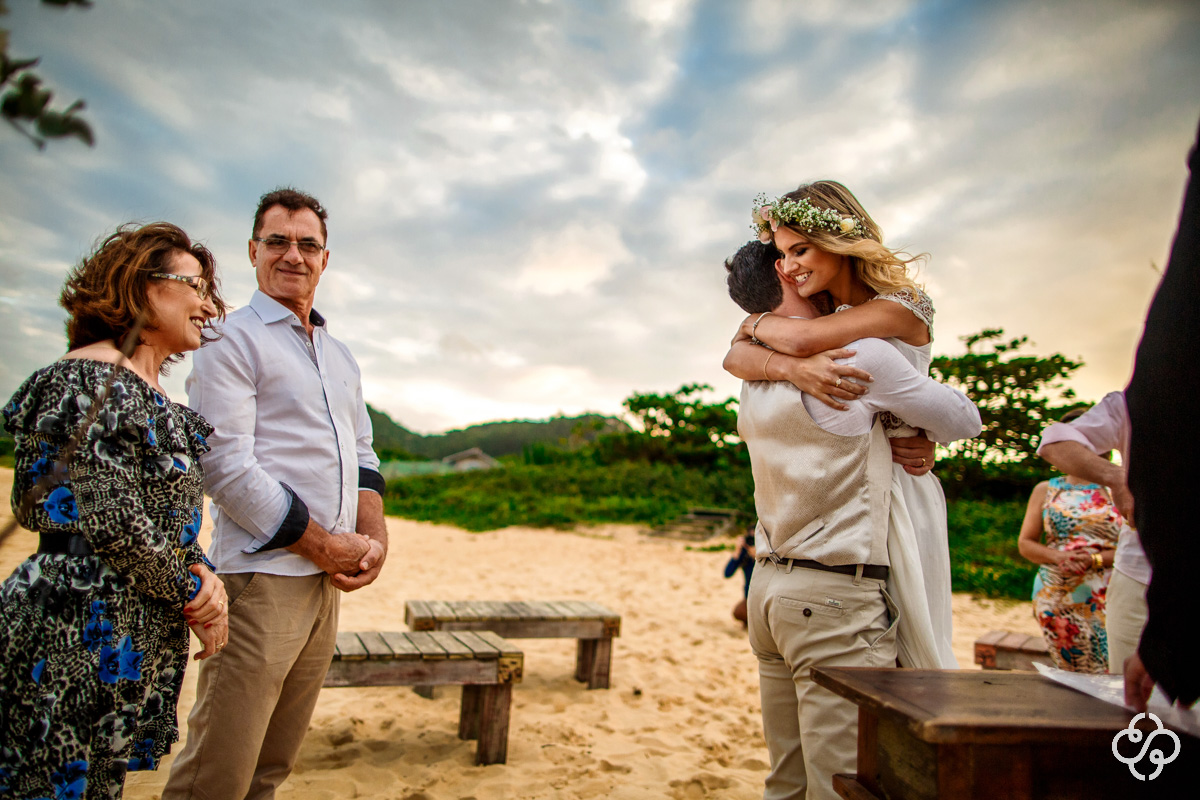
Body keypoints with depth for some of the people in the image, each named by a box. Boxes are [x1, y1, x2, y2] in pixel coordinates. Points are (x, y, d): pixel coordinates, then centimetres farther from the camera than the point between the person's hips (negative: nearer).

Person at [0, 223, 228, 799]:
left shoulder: (153, 393, 15)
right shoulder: (91, 378, -14)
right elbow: (111, 519, -21)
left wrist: (200, 572, -3)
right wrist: (193, 595, -10)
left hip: (140, 640, 9)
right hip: (78, 637, -9)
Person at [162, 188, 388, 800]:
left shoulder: (339, 354, 18)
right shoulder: (232, 340, -4)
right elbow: (227, 467, -13)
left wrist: (374, 536, 3)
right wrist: (327, 547, -12)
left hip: (329, 579, 7)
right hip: (263, 576, -7)